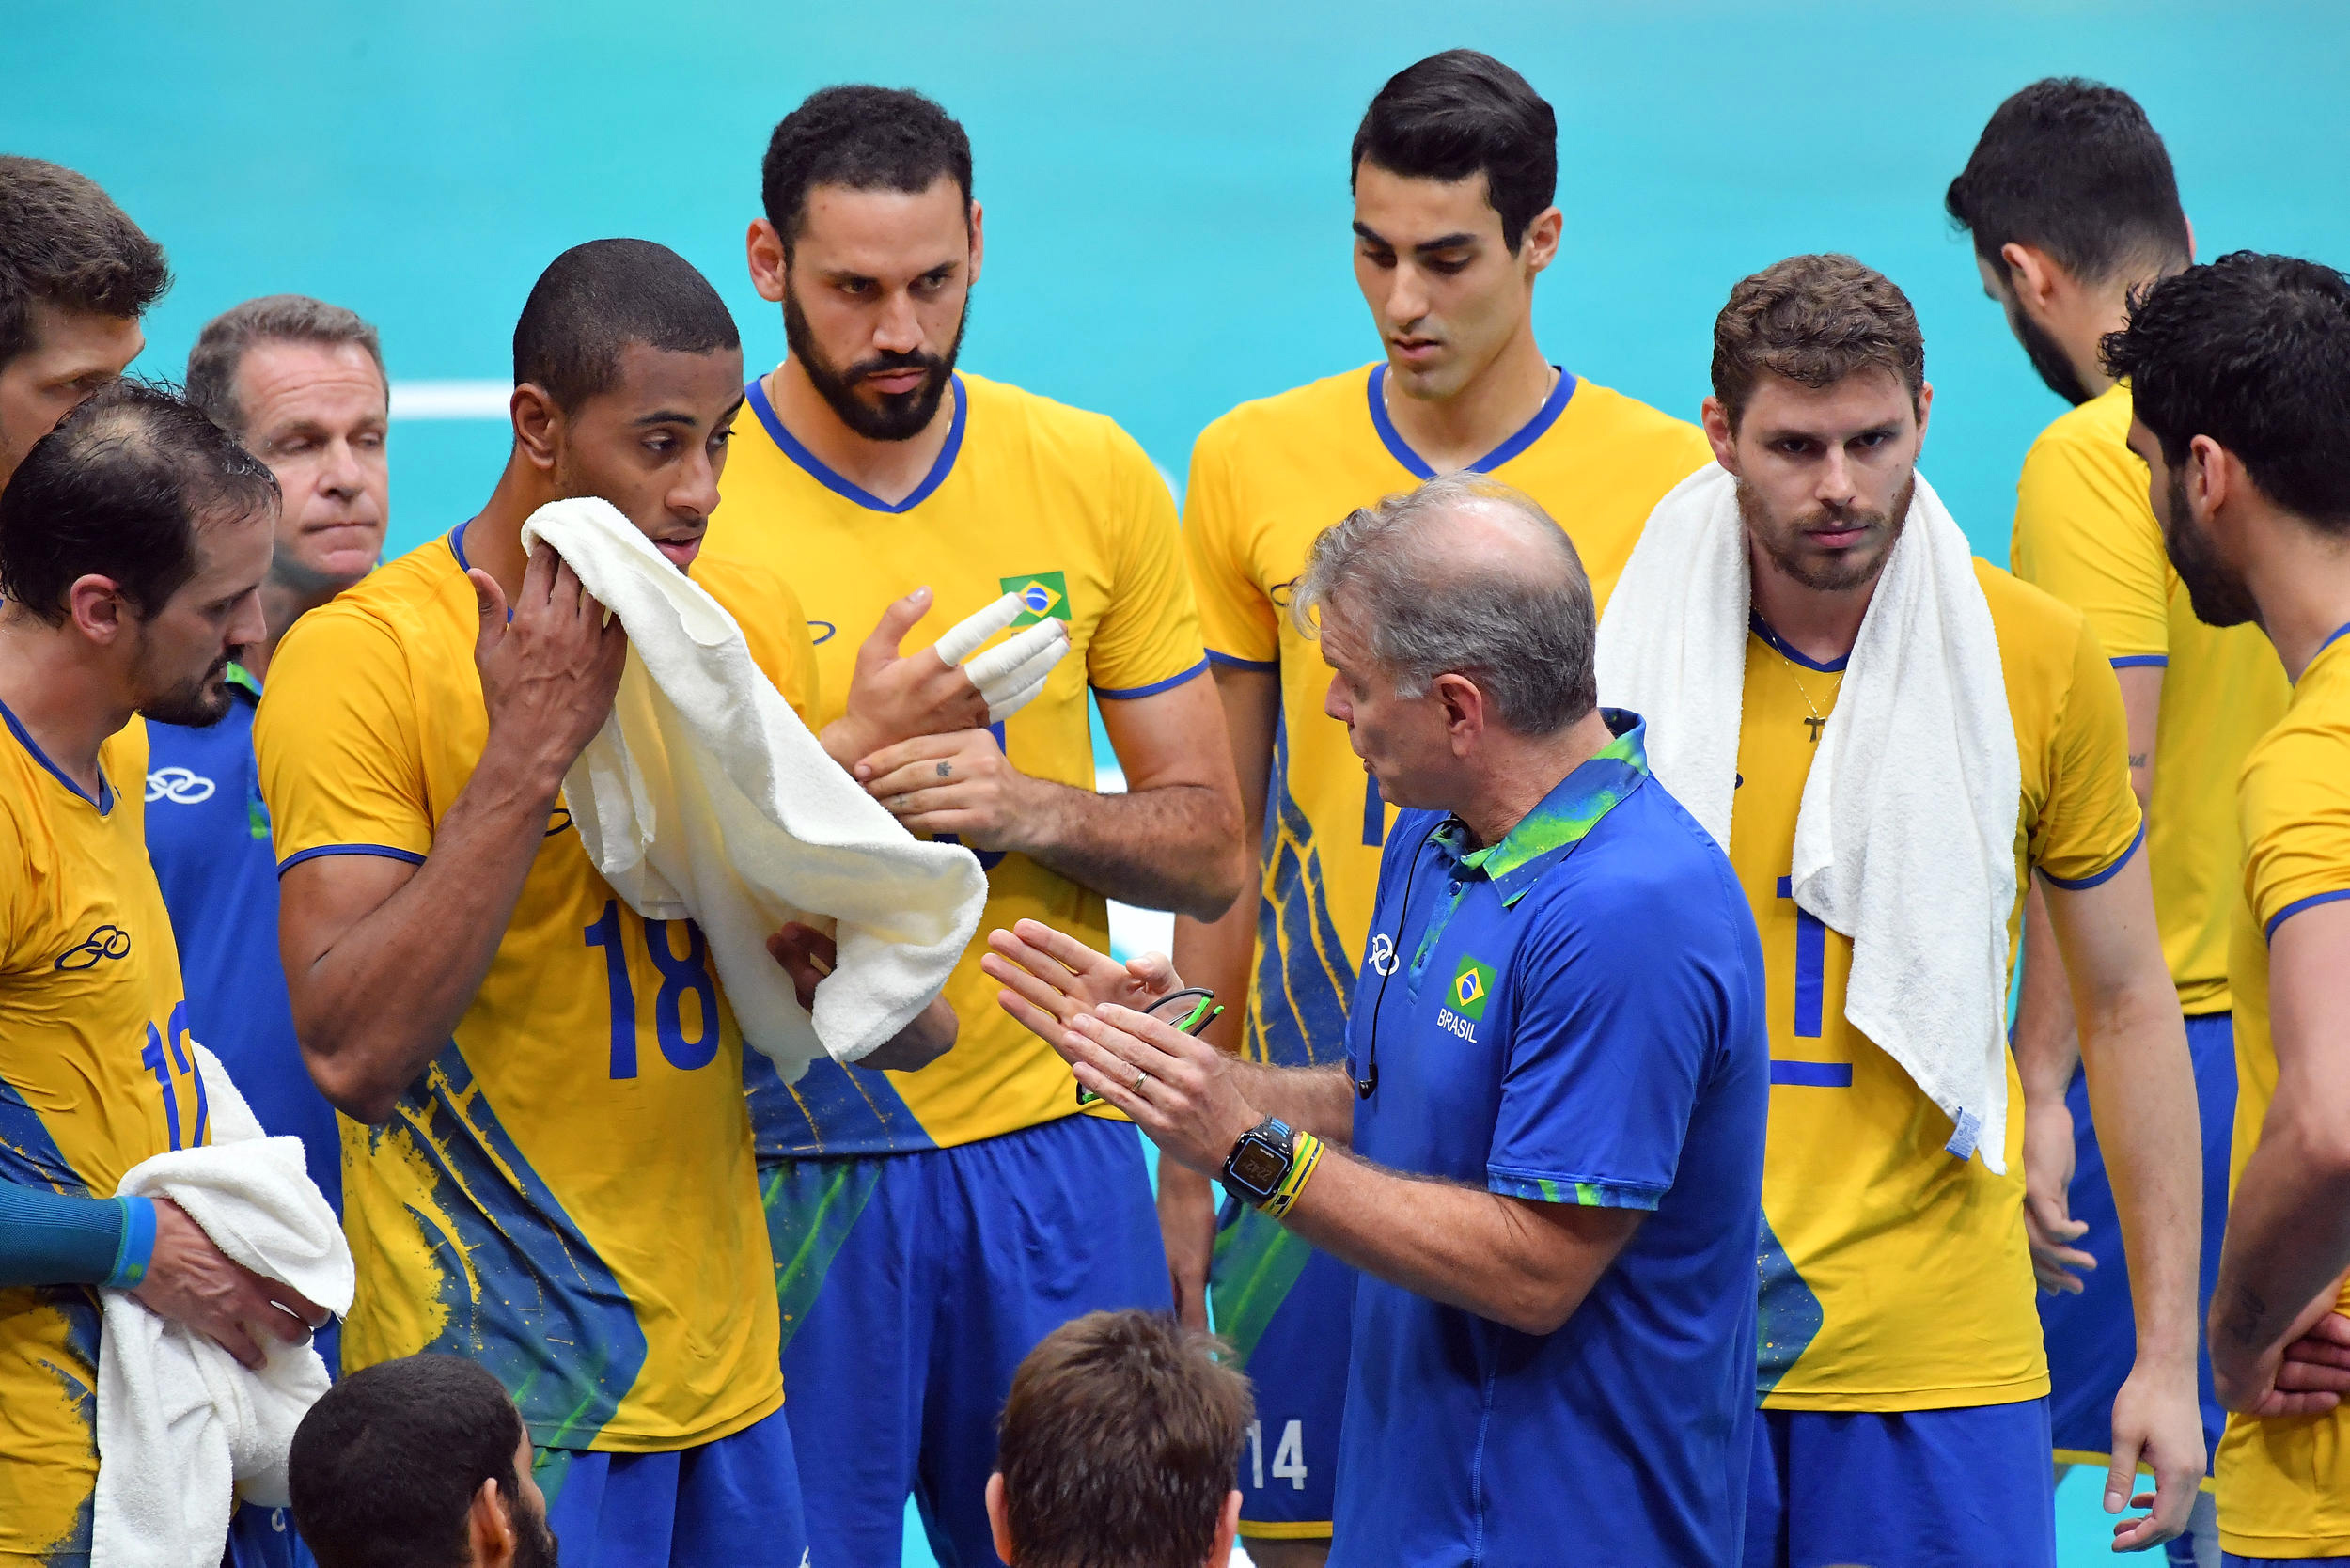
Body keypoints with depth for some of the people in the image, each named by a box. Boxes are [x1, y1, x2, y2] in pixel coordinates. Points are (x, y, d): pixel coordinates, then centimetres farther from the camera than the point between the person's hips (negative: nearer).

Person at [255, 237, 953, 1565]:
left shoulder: (752, 628, 8)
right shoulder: (363, 656, -12)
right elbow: (353, 1054, -20)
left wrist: (851, 973, -3)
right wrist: (531, 748, -23)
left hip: (725, 1359, 6)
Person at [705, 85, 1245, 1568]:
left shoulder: (1092, 481, 4)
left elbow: (1208, 850, 7)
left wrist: (1029, 808, -12)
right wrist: (853, 754, -20)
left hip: (1050, 1143, 3)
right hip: (788, 1153, -3)